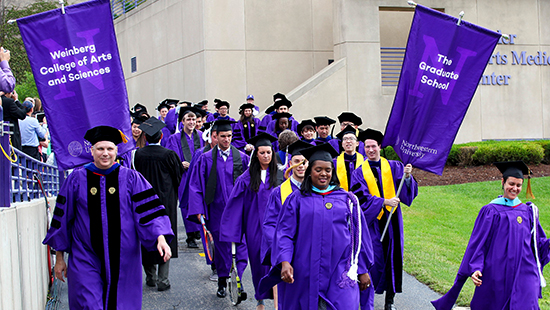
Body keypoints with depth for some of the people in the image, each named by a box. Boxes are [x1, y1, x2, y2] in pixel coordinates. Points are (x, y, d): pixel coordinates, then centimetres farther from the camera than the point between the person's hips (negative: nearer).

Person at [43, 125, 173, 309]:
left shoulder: (131, 178, 0)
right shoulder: (77, 179, 2)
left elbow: (149, 211, -6)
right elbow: (62, 218, 8)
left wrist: (161, 238, -23)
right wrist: (59, 257, 9)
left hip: (123, 262, 1)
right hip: (86, 260, 0)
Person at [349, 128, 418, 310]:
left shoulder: (394, 167, 8)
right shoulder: (359, 173, 4)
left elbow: (407, 192, 0)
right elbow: (362, 198, -8)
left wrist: (407, 177, -20)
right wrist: (384, 201, -18)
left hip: (392, 220, 2)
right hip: (372, 221, -2)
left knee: (393, 257, 3)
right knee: (373, 258, -7)